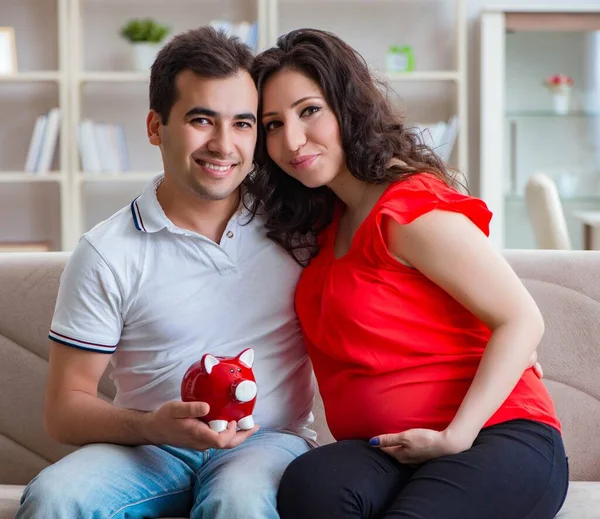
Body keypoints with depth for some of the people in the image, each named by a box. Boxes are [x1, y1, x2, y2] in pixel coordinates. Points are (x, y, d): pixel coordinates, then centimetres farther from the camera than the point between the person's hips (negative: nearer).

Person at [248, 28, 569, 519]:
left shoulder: (412, 210, -11)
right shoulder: (324, 225, 15)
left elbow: (522, 321, -14)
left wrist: (456, 437, -20)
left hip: (496, 440, -6)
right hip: (389, 455, 6)